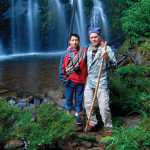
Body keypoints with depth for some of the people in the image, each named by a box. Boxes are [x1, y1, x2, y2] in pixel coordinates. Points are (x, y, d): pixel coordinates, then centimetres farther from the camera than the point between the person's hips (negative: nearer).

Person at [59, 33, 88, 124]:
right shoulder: (66, 54, -3)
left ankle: (77, 114, 29)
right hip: (70, 81, 0)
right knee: (69, 98, 11)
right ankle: (69, 113, 30)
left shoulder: (84, 52, -3)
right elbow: (62, 68, 1)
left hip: (80, 80, 1)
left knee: (79, 98, 11)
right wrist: (64, 79, -5)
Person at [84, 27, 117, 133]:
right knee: (88, 105, 11)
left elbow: (114, 64, -18)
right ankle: (93, 123, 30)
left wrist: (107, 57, -34)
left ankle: (109, 128, 8)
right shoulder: (89, 49, 11)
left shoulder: (106, 49, -9)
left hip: (101, 82, -6)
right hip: (89, 82, 7)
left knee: (104, 107, -8)